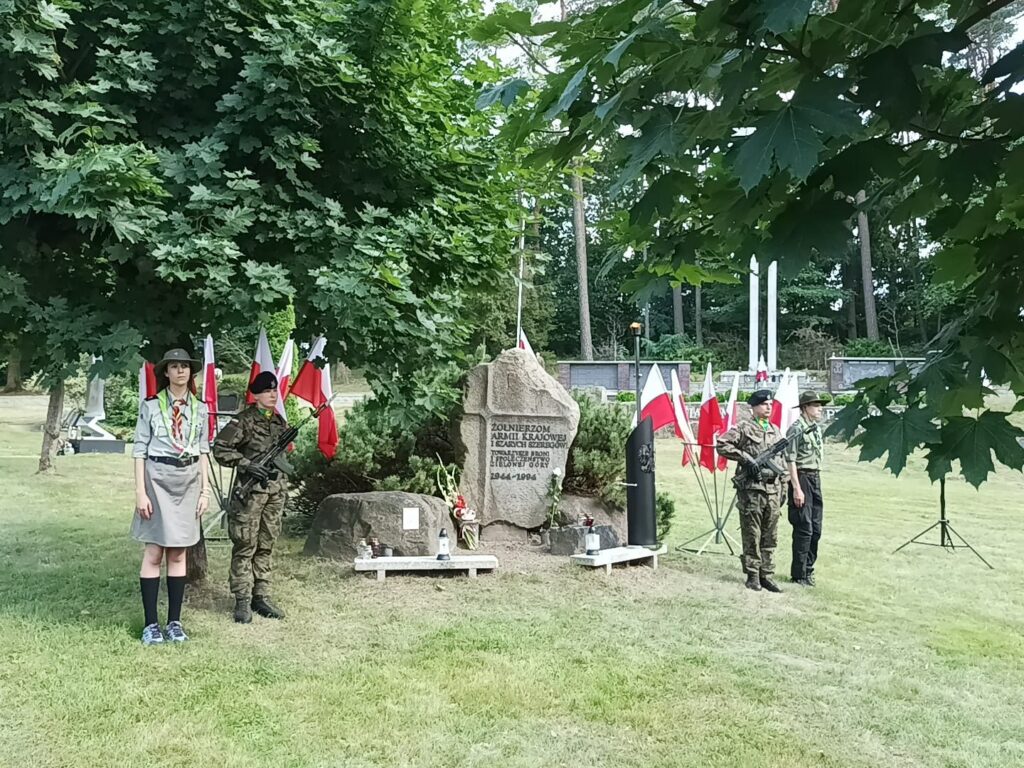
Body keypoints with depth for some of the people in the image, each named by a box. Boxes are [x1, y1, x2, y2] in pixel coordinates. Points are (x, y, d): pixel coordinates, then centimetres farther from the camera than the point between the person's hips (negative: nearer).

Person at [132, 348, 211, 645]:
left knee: (178, 554, 7)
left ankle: (174, 622, 14)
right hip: (158, 478, -3)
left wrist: (205, 490, 6)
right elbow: (140, 450, -2)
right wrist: (140, 492, -8)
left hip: (189, 480, 3)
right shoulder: (151, 406, -1)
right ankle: (151, 624, 6)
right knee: (154, 552, -1)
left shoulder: (200, 409, 8)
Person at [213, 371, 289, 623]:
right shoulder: (243, 421, -7)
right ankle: (242, 601, 5)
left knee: (266, 546, 11)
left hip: (276, 491, 6)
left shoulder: (280, 422, 13)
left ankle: (261, 597, 19)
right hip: (250, 492, -6)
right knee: (245, 547, -1)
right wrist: (247, 465, -19)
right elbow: (220, 449, -12)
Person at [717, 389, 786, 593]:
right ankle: (752, 575, 8)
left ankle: (767, 575, 15)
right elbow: (722, 444, -9)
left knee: (770, 536, 8)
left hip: (773, 489, 6)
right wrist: (743, 456, -15)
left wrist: (782, 488, 17)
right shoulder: (744, 428, -3)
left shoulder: (776, 431, 17)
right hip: (751, 488, -6)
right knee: (752, 535, 0)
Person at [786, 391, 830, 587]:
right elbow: (790, 460, -17)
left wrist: (816, 482, 17)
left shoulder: (816, 429, 13)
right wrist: (796, 488, -20)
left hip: (816, 480, 8)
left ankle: (808, 569, 22)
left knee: (815, 529, 11)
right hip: (802, 480, -8)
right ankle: (799, 573, 4)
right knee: (803, 529, -5)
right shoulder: (796, 429, -13)